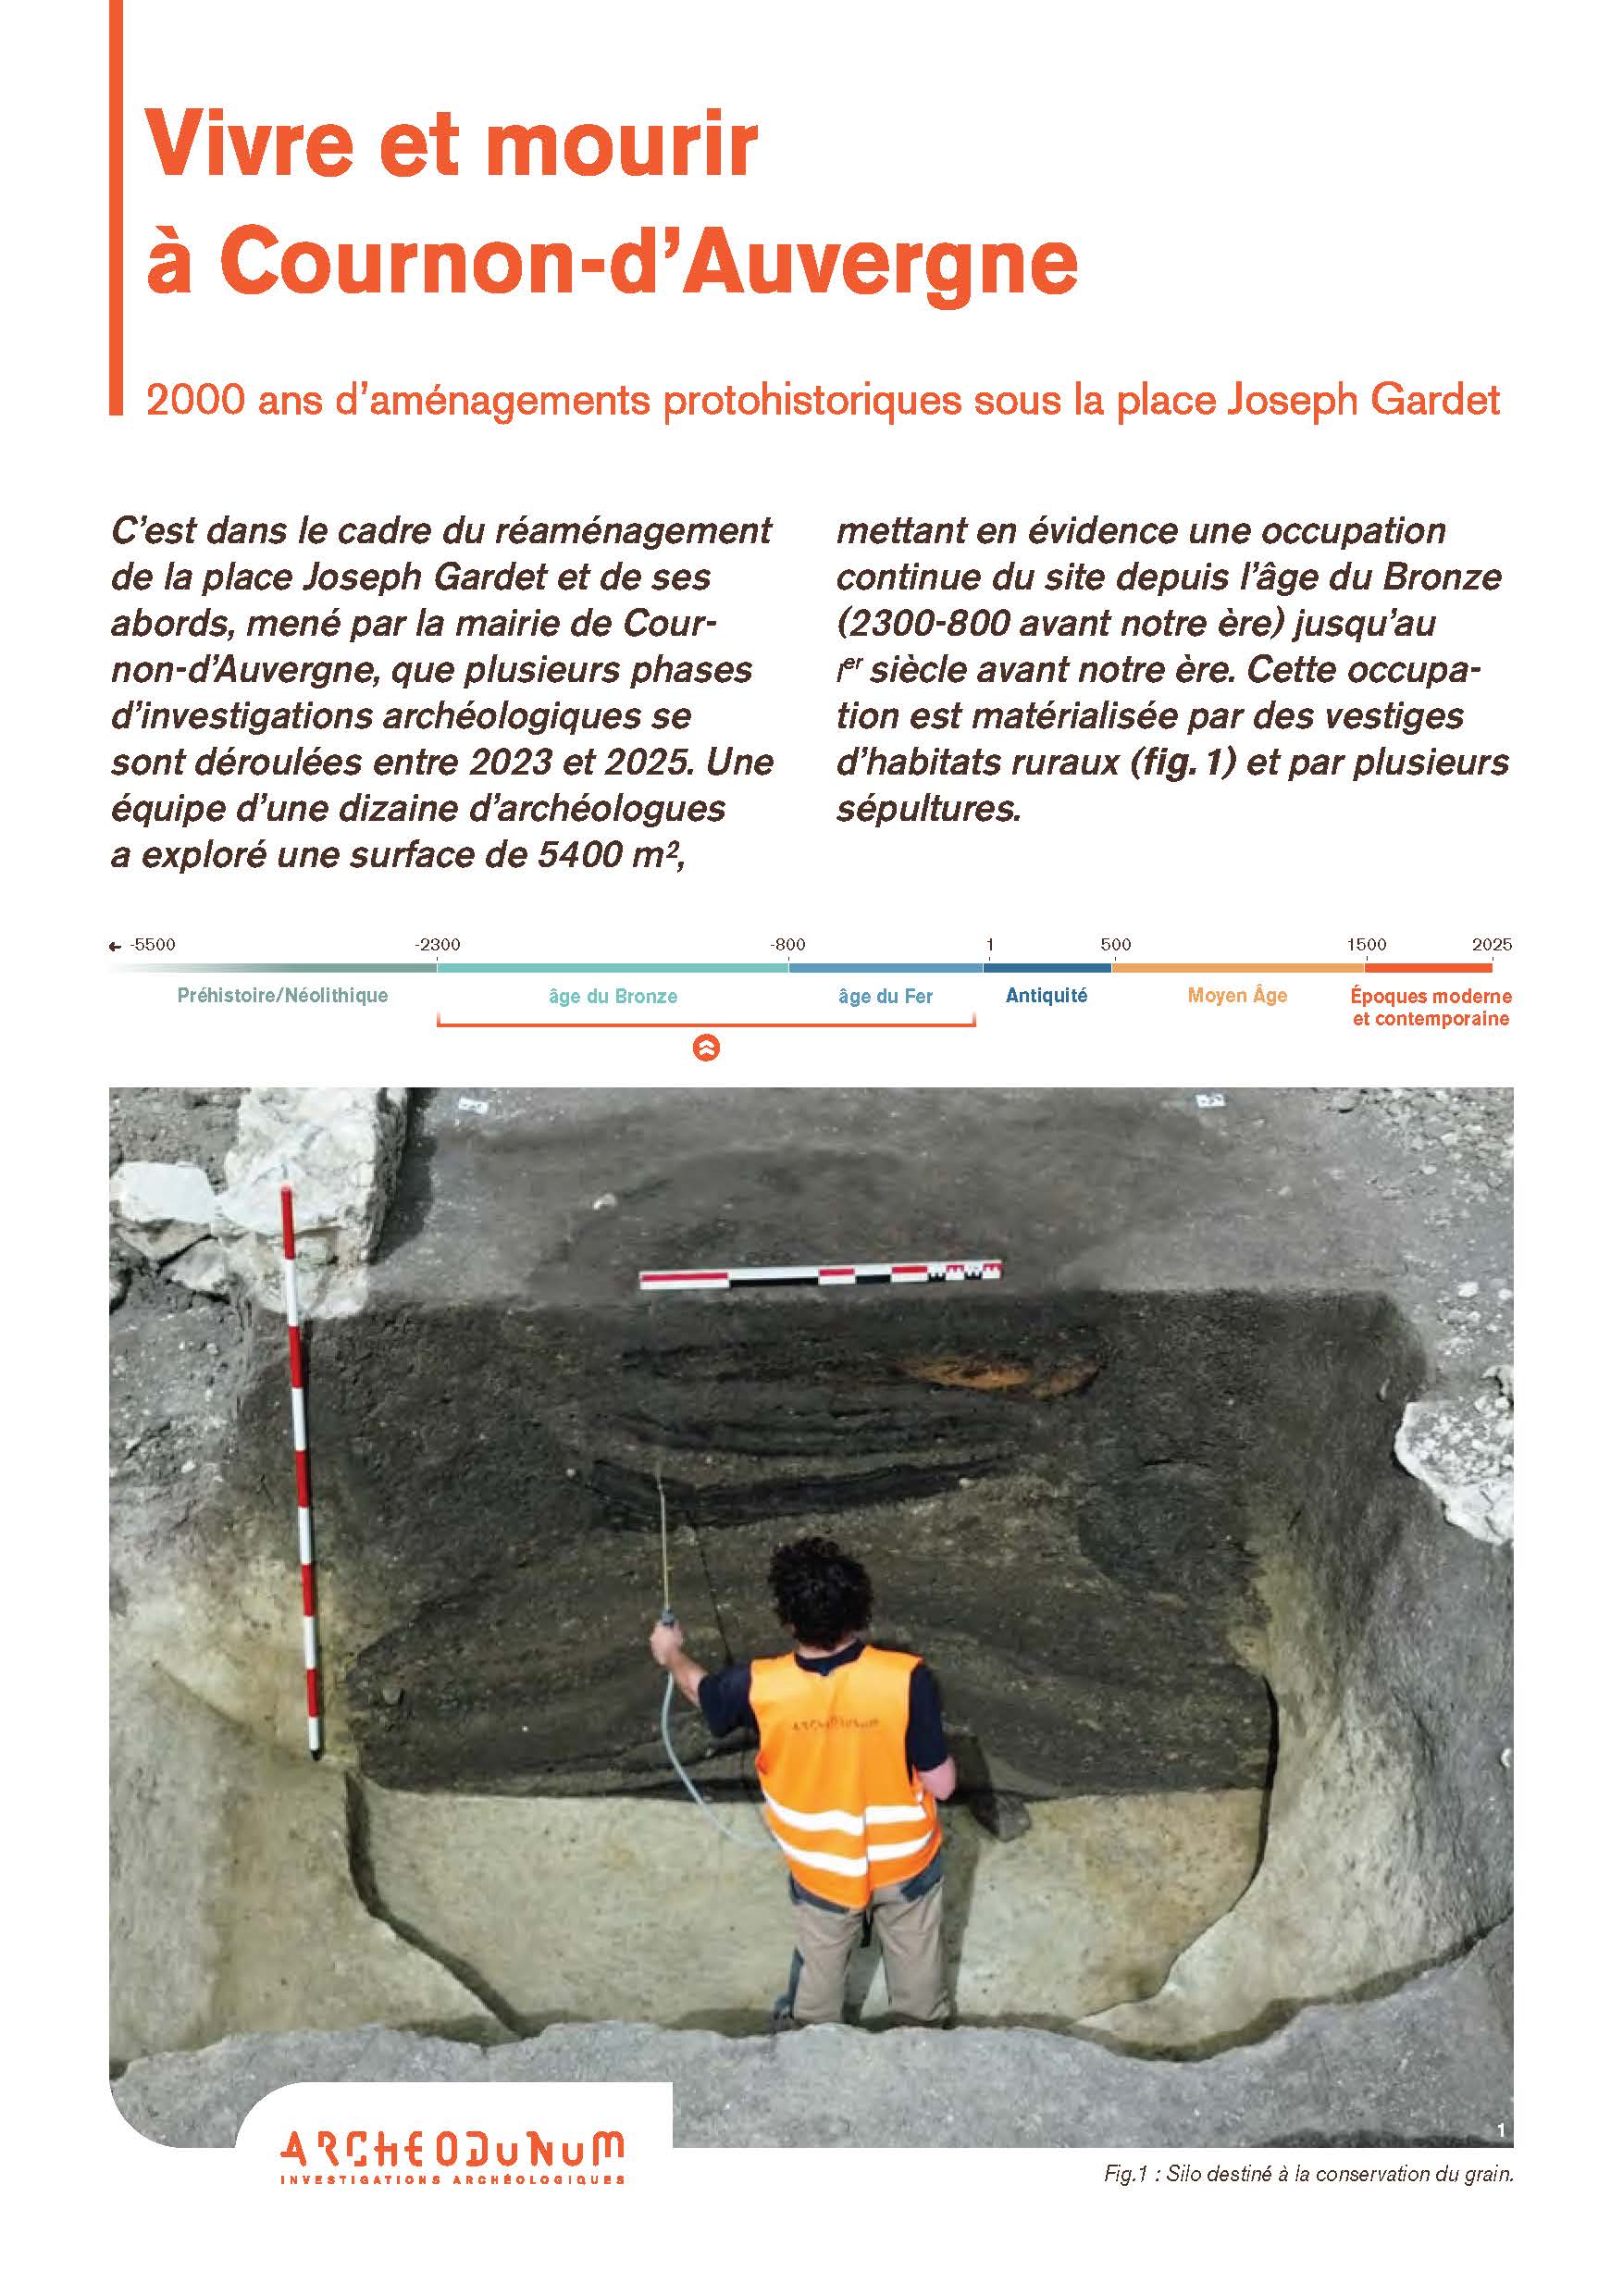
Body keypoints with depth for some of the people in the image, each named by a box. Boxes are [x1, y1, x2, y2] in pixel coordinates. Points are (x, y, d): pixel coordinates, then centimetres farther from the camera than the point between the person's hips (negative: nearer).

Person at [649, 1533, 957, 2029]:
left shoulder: (761, 1687, -28)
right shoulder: (906, 1678, -33)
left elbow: (699, 1688, -4)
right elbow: (941, 1784, -22)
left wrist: (672, 1654, 19)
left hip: (822, 1868, 1)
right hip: (906, 1859, -1)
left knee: (820, 1961, 30)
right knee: (915, 1954, 29)